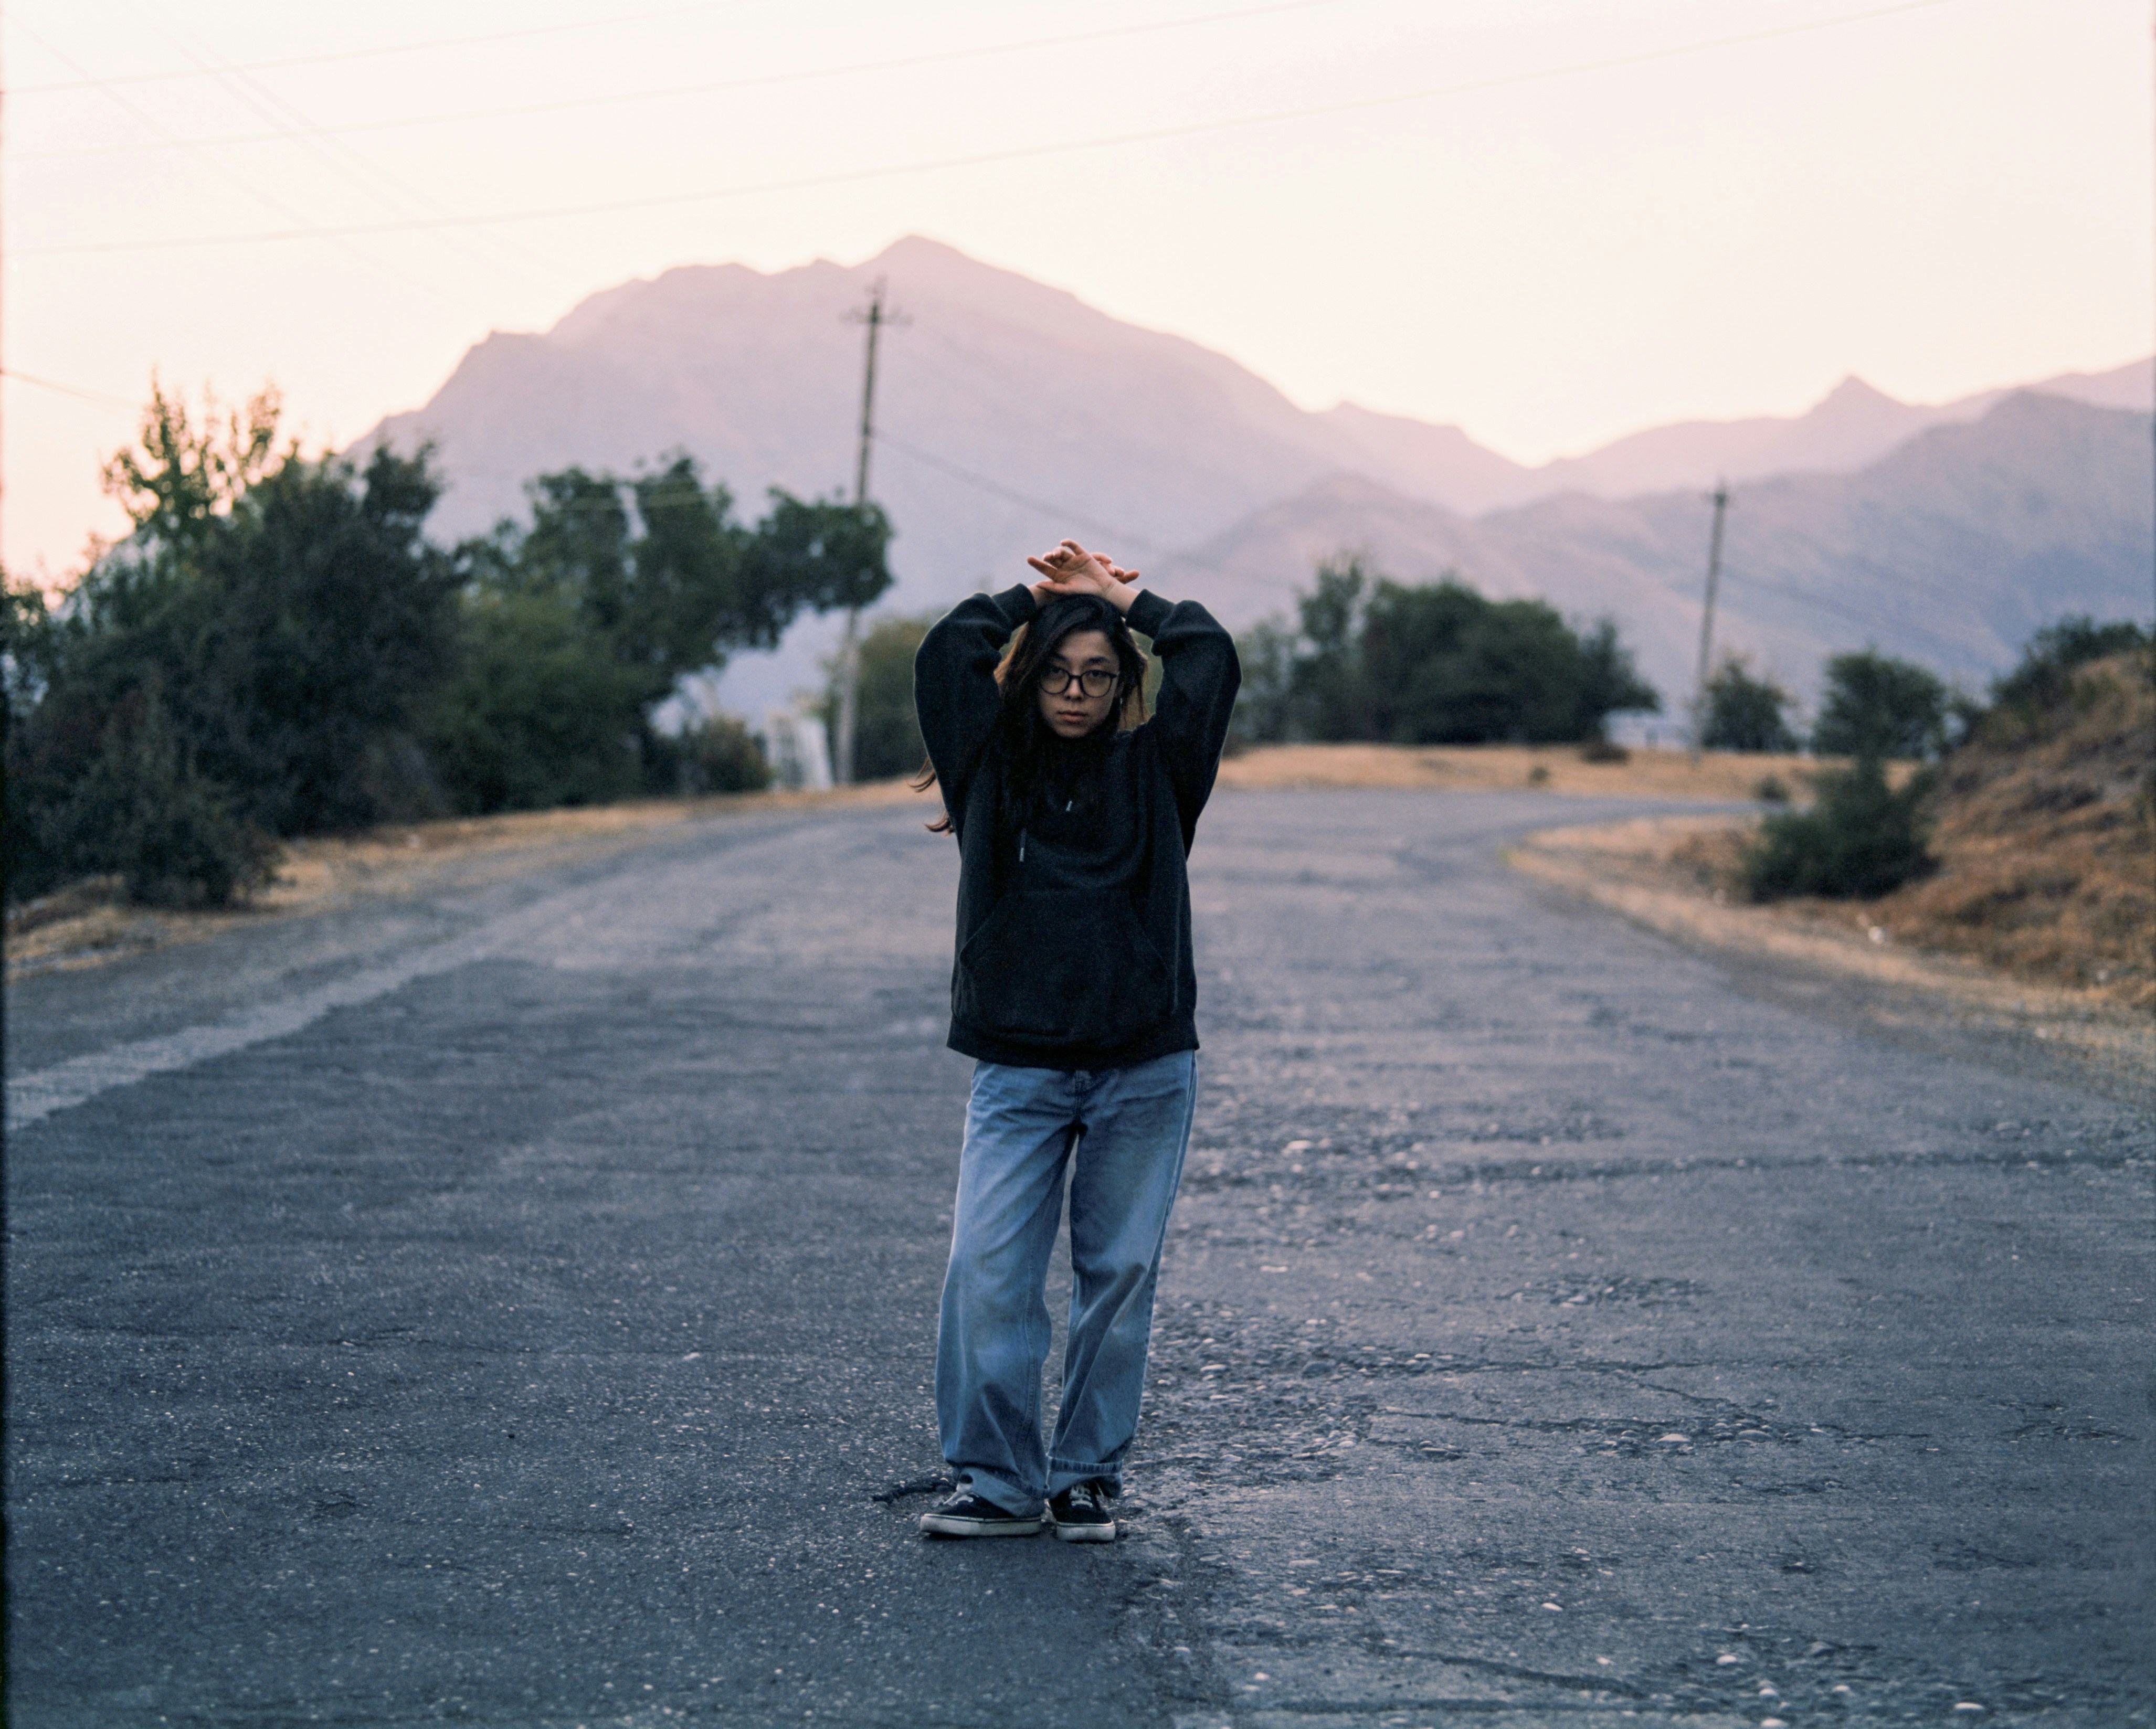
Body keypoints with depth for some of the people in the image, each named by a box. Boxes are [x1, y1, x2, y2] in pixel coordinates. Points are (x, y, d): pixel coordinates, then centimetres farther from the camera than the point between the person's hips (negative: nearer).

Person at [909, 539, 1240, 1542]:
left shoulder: (1154, 771, 7)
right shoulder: (991, 767, 8)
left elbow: (1212, 659, -2)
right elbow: (949, 655, -1)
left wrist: (1121, 599, 10)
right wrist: (1040, 598, 12)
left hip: (1146, 1072, 0)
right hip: (1018, 1073, 0)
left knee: (1121, 1274, 4)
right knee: (987, 1272, -8)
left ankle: (1087, 1479, 15)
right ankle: (999, 1482, 1)